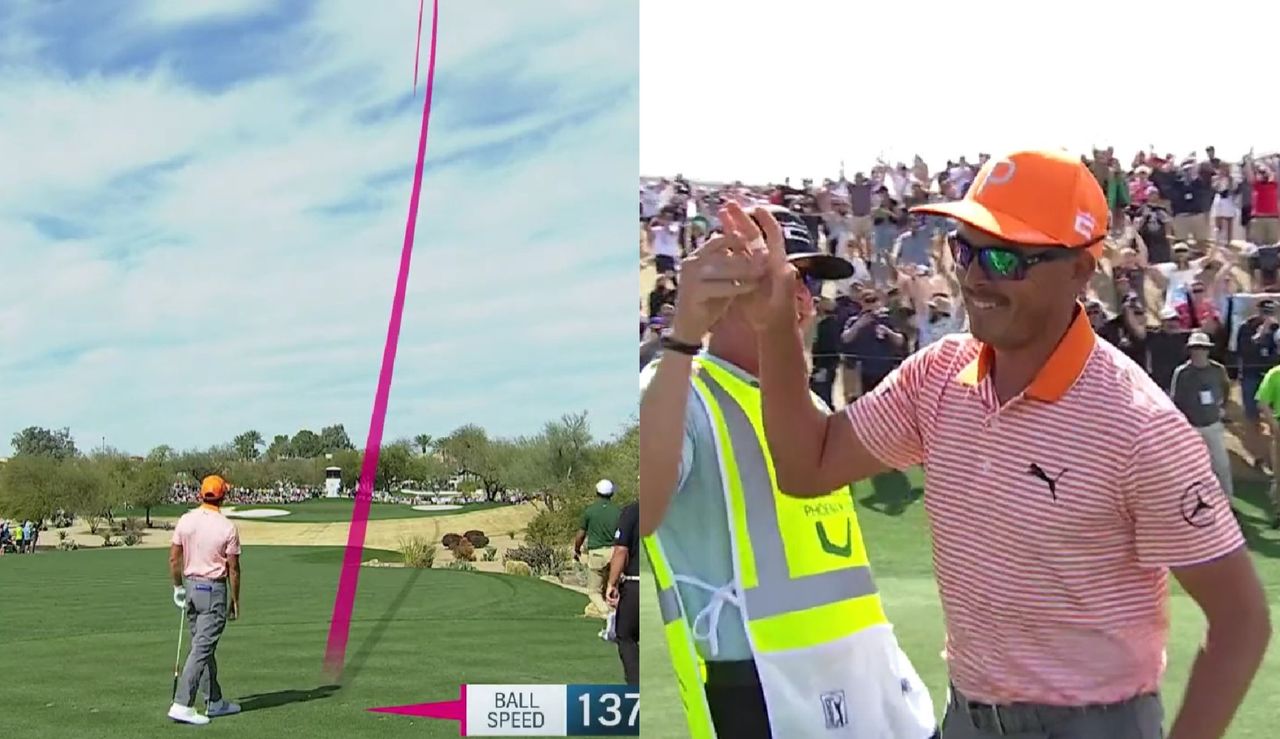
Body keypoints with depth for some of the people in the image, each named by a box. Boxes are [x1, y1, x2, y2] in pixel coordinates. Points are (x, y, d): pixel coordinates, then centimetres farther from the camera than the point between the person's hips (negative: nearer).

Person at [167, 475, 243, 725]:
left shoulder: (185, 521, -1)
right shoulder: (227, 528, -12)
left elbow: (174, 558, 3)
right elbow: (233, 569, -8)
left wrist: (178, 586, 17)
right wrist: (235, 601, 2)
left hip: (191, 586, 6)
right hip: (214, 591, -6)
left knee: (203, 646, 14)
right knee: (202, 649, -6)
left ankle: (215, 702, 21)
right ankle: (182, 705, -13)